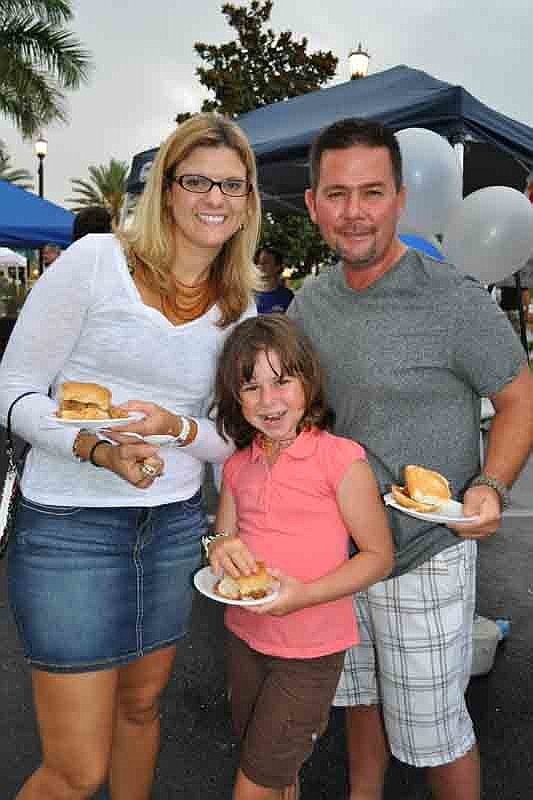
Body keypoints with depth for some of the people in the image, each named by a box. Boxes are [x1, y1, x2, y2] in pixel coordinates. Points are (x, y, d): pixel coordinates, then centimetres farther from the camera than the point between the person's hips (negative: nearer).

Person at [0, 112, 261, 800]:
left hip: (174, 526, 5)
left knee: (141, 704, 23)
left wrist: (179, 427, -14)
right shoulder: (96, 260, -9)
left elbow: (233, 439, 7)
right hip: (69, 526, -4)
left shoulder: (238, 308, 5)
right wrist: (100, 450, -24)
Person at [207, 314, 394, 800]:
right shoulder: (238, 467, 0)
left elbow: (379, 555, -13)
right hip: (246, 637, 6)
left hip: (311, 650, -5)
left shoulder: (340, 459, -17)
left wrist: (305, 594, -24)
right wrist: (222, 547, -14)